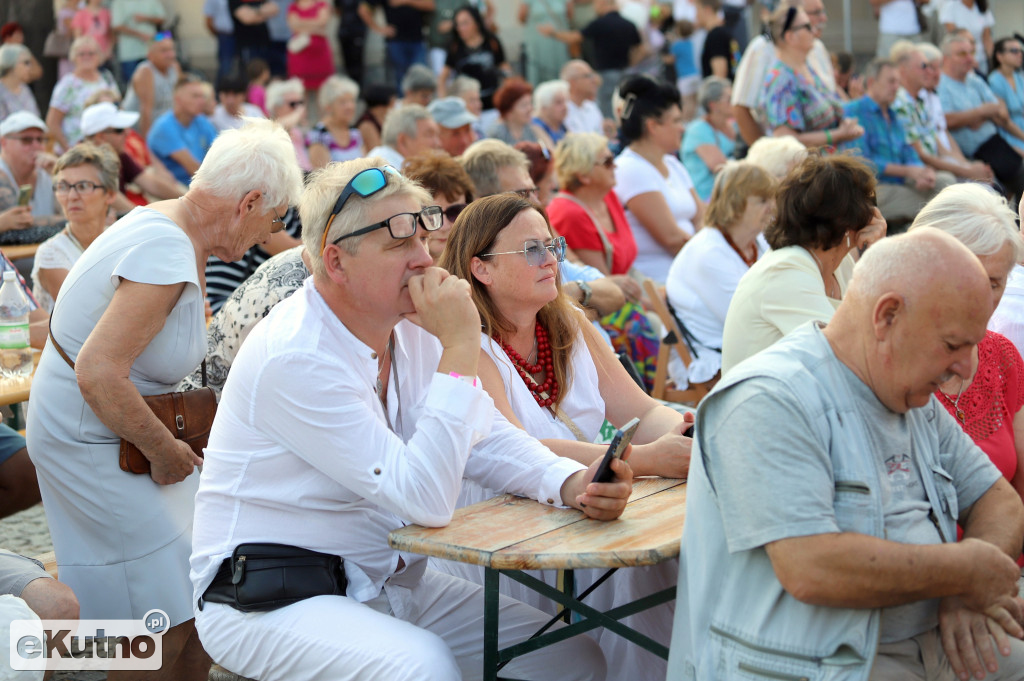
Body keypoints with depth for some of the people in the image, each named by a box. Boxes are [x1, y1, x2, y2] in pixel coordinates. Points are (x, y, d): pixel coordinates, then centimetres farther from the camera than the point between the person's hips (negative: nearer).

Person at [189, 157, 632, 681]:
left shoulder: (411, 330, 3)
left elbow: (487, 437, 5)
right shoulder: (293, 358, -24)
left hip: (386, 579, 8)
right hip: (267, 599, -8)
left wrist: (573, 483, -15)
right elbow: (427, 500, -27)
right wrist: (460, 348, -28)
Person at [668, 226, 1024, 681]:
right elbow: (812, 570, -24)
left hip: (935, 642, 8)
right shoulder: (771, 402, -15)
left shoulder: (918, 402, 14)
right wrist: (964, 571, -13)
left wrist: (970, 591, -3)